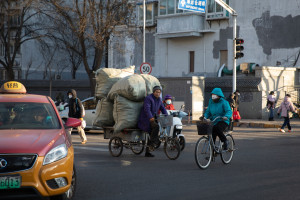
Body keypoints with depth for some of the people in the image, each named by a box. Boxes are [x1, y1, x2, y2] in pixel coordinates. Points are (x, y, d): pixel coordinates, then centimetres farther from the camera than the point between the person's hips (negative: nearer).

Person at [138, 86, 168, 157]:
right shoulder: (148, 98, -16)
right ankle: (153, 141, -20)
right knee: (156, 126, -32)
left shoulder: (159, 99, 11)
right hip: (145, 119, -9)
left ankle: (147, 152, 14)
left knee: (152, 134, 7)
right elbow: (147, 108, -29)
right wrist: (151, 117, -42)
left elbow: (163, 109, 12)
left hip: (153, 118, 9)